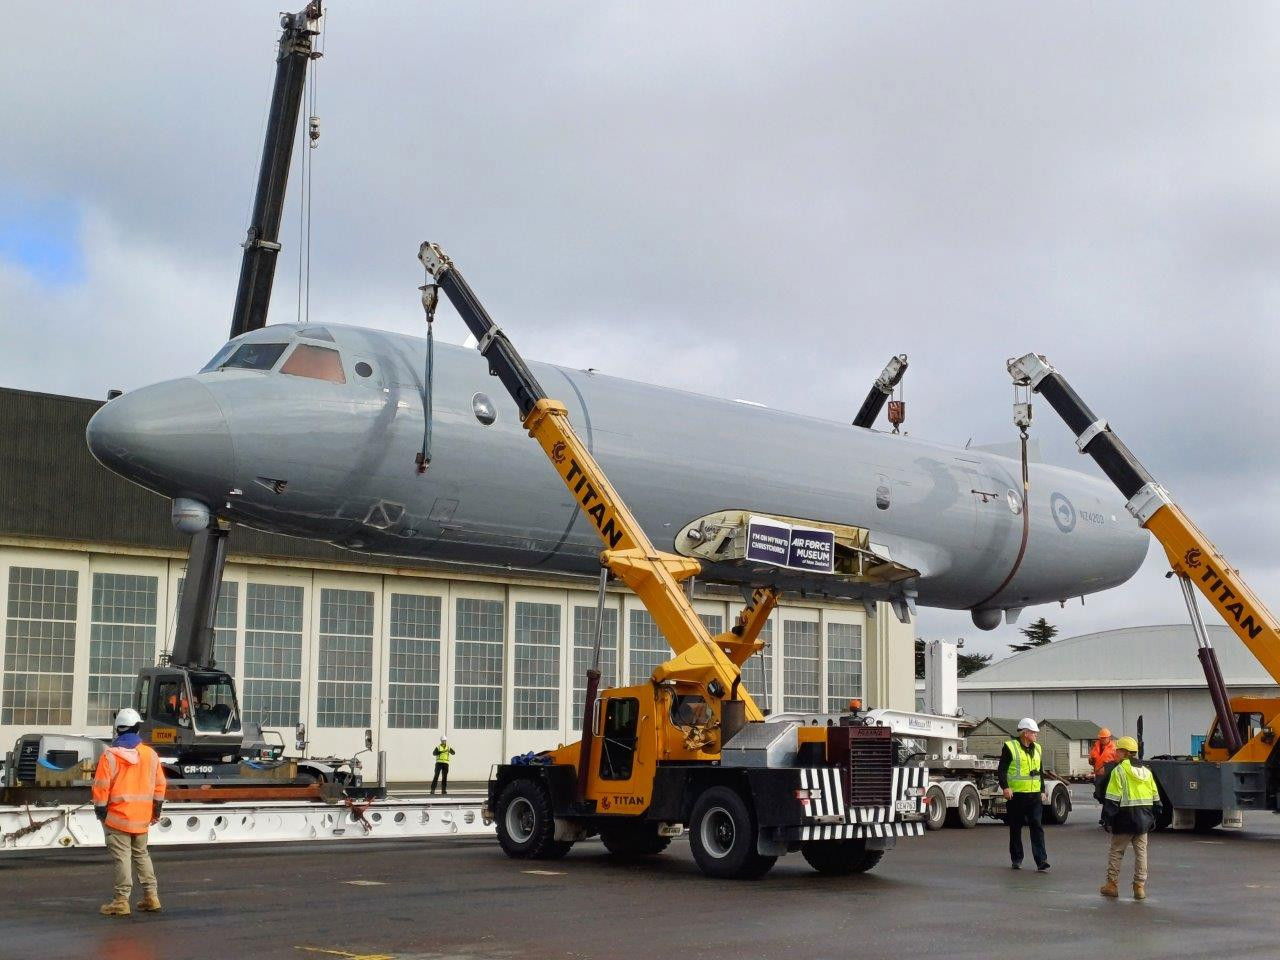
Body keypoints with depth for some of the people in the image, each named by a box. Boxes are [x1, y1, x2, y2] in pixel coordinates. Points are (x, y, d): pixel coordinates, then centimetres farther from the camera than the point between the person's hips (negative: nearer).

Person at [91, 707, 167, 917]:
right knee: (141, 854, 17)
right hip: (142, 818, 5)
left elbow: (101, 787, -12)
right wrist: (156, 811, 19)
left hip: (118, 817, -5)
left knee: (121, 857, -2)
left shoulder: (110, 756, -11)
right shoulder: (151, 754, 5)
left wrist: (100, 810, 0)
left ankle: (121, 901, -2)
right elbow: (160, 784, 10)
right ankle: (151, 896, 18)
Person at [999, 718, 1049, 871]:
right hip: (1016, 794, -4)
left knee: (1037, 826, -6)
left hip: (1034, 795, 4)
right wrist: (1005, 787, -21)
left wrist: (1042, 790, 20)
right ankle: (1016, 859, 18)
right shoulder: (1010, 747, -5)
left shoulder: (1036, 749, 14)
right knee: (1015, 828, 7)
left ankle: (1041, 860, -9)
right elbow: (1001, 770, -10)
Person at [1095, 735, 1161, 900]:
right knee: (1141, 852, 10)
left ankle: (1111, 884, 9)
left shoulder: (1119, 771, -10)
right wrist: (1153, 819, 21)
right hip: (1144, 819, 5)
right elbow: (1156, 798, 14)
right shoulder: (1146, 771, 11)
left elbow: (1112, 799, -14)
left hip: (1124, 820, -5)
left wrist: (1107, 819, -10)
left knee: (1116, 851, 6)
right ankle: (1140, 887, 8)